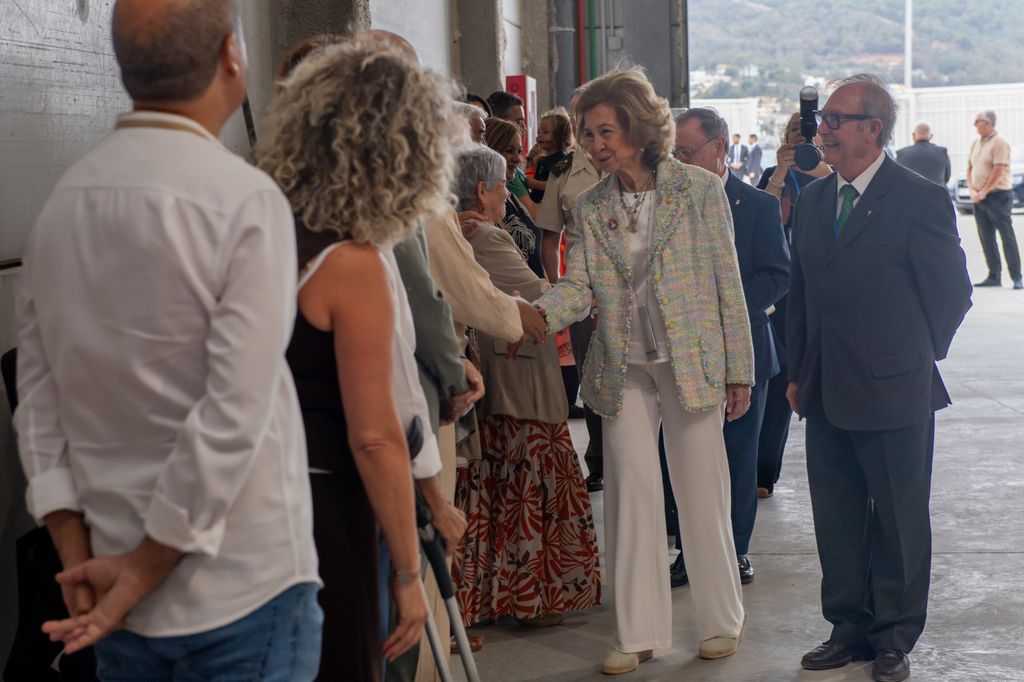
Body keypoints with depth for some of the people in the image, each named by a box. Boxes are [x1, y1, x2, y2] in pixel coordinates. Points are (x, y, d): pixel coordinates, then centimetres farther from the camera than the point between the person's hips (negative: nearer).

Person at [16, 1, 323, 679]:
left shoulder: (63, 198, 2)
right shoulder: (246, 199, -16)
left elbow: (38, 394, 3)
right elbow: (235, 414, -20)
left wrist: (78, 557, 3)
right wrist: (142, 571, -12)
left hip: (121, 590, 6)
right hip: (242, 592, -6)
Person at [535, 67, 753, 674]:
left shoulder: (700, 190, -4)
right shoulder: (592, 207, 6)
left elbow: (728, 284, -3)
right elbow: (579, 287, -1)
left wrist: (739, 371, -5)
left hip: (692, 363, -3)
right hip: (623, 370, 3)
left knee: (703, 496, 5)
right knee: (631, 497, 5)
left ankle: (722, 619, 22)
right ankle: (639, 632, 16)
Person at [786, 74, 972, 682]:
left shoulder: (920, 199, -10)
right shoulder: (813, 199, 9)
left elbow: (952, 292, -5)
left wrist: (915, 359, 1)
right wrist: (799, 372, 11)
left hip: (893, 391, -6)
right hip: (826, 394, 6)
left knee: (898, 521, 8)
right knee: (836, 519, 13)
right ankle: (849, 627, 27)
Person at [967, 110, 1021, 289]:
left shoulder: (999, 143, -12)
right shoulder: (976, 143, 12)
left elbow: (998, 172, -17)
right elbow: (970, 168, 14)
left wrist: (982, 192, -16)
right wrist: (972, 191, 0)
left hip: (998, 195, -8)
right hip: (979, 199, 8)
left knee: (1007, 237, -6)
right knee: (986, 239, 8)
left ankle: (1016, 278, -4)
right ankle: (994, 276, 14)